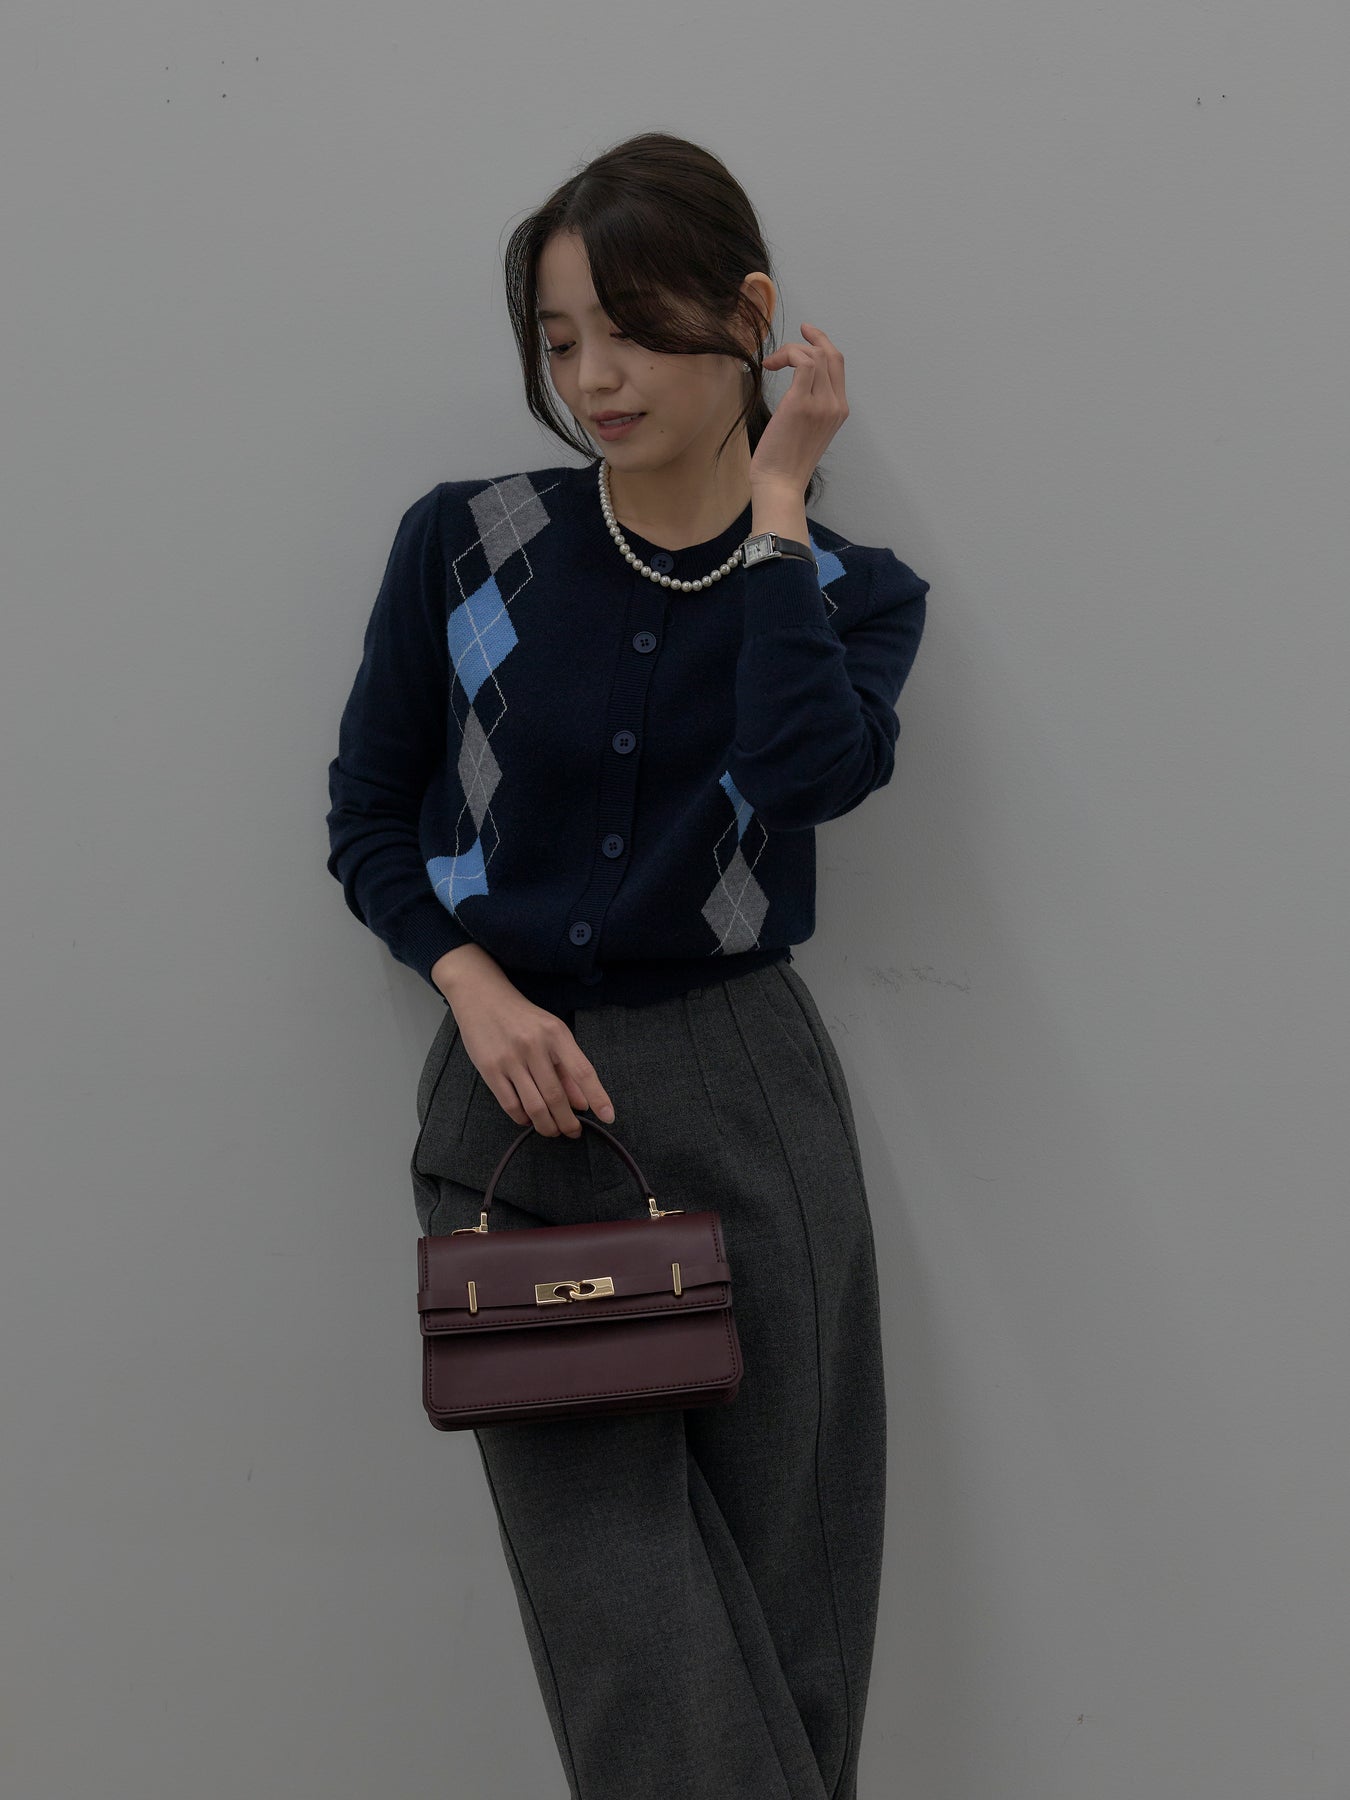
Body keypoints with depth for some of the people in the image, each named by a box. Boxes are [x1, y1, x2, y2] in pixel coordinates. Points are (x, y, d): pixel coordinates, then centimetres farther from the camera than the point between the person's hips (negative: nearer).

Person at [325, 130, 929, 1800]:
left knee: (776, 1588, 8)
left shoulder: (848, 587, 2)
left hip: (745, 1100, 0)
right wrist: (481, 991, -9)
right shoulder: (463, 548, 0)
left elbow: (809, 768, -21)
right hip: (514, 1107, 0)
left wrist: (775, 501, -12)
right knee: (621, 1614, 1)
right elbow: (369, 817, 7)